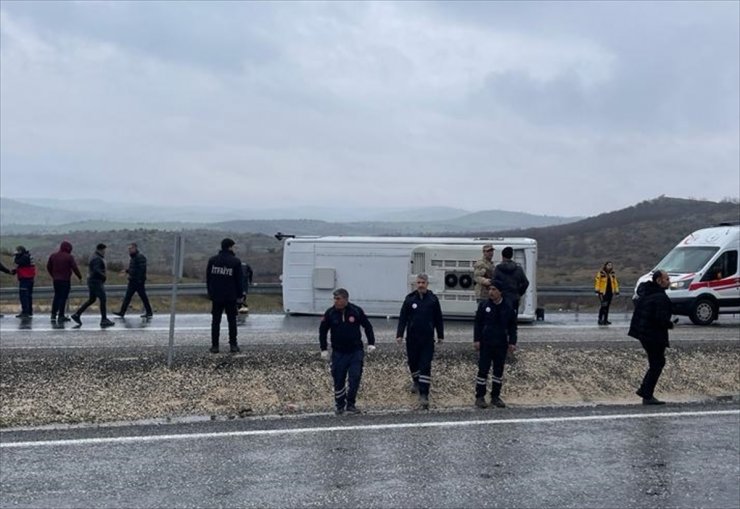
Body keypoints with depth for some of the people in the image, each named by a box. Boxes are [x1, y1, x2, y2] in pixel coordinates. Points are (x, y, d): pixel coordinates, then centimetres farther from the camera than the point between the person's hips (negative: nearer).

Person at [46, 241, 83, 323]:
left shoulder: (53, 256, 7)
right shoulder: (69, 257, -10)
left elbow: (48, 267, 11)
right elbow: (75, 268, -11)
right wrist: (80, 277, 2)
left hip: (56, 280, 5)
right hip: (65, 280, -5)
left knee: (57, 296, 15)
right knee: (63, 297, -1)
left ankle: (53, 315, 13)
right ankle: (61, 316, -1)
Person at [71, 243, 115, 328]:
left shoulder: (94, 257, 16)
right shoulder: (97, 259, -17)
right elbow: (96, 270, -29)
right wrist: (104, 276, -15)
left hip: (93, 281, 11)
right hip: (96, 282, -11)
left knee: (91, 299, 17)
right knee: (103, 299, -7)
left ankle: (77, 315, 20)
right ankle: (104, 320, -6)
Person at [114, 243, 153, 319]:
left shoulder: (140, 257, -15)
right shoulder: (132, 257, 16)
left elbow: (142, 269, -21)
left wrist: (140, 280, -24)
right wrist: (127, 270, 5)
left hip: (138, 281, -9)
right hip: (132, 281, 9)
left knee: (143, 297, -1)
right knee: (127, 297, 7)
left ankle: (149, 313, 8)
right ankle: (122, 312, 8)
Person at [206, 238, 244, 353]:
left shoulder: (212, 260, 3)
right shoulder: (236, 261, -7)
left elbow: (208, 278, 6)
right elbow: (239, 280, -5)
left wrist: (210, 293, 13)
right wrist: (239, 295, 4)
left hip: (216, 296, 2)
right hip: (231, 296, -2)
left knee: (215, 321, 7)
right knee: (232, 320, 8)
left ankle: (214, 345, 5)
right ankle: (233, 345, 8)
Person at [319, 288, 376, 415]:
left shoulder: (356, 311, -8)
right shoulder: (330, 313, -6)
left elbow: (367, 326, 5)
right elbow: (323, 331, 6)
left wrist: (371, 343, -1)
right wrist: (324, 349, 1)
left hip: (356, 351, 0)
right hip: (338, 353, 1)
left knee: (355, 378, -4)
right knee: (338, 380, 3)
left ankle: (350, 405, 12)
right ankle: (339, 405, 21)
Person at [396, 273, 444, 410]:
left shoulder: (433, 299, -1)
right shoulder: (410, 299, -1)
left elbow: (438, 319, 8)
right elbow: (403, 318, -1)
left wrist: (440, 335, 11)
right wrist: (399, 334, -8)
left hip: (428, 338, -1)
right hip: (412, 338, 2)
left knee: (425, 366, -7)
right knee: (413, 362, 16)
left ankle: (423, 395, -8)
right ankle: (416, 381, 44)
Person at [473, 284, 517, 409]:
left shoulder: (508, 308, 2)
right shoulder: (484, 305, -2)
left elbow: (512, 326, 7)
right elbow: (477, 323, 0)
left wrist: (512, 342, 0)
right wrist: (476, 340, -6)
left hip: (501, 345, 2)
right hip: (485, 344, -2)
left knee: (499, 371, 9)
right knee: (483, 370, -2)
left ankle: (495, 397, 19)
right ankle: (480, 397, 6)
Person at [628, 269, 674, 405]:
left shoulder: (644, 291, 9)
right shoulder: (661, 297, -19)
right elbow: (661, 319, -26)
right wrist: (670, 325, -7)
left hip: (642, 331, 9)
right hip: (654, 334, -9)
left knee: (658, 362, 19)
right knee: (656, 365, 1)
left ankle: (644, 390, 20)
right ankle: (647, 396, 3)